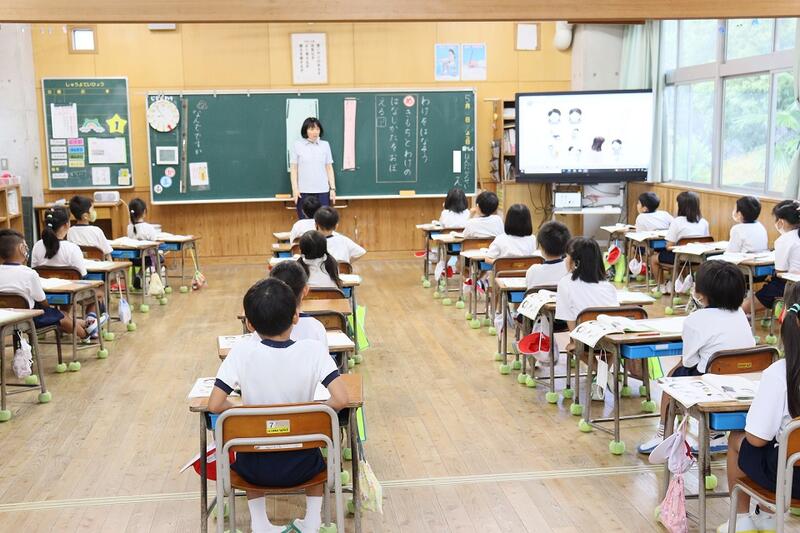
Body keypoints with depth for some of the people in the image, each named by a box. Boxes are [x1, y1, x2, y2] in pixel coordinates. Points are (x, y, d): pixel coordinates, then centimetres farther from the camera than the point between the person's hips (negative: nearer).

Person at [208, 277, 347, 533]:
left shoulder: (241, 353, -15)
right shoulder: (313, 350, -16)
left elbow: (214, 405, -16)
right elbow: (341, 400, -22)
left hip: (256, 468, 0)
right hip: (299, 466, 0)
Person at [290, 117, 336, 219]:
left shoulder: (325, 145, 7)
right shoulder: (297, 145, 2)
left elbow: (329, 168, 9)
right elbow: (293, 169, 2)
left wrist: (333, 188, 5)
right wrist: (295, 189, -5)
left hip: (323, 191, 2)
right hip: (303, 192, -2)